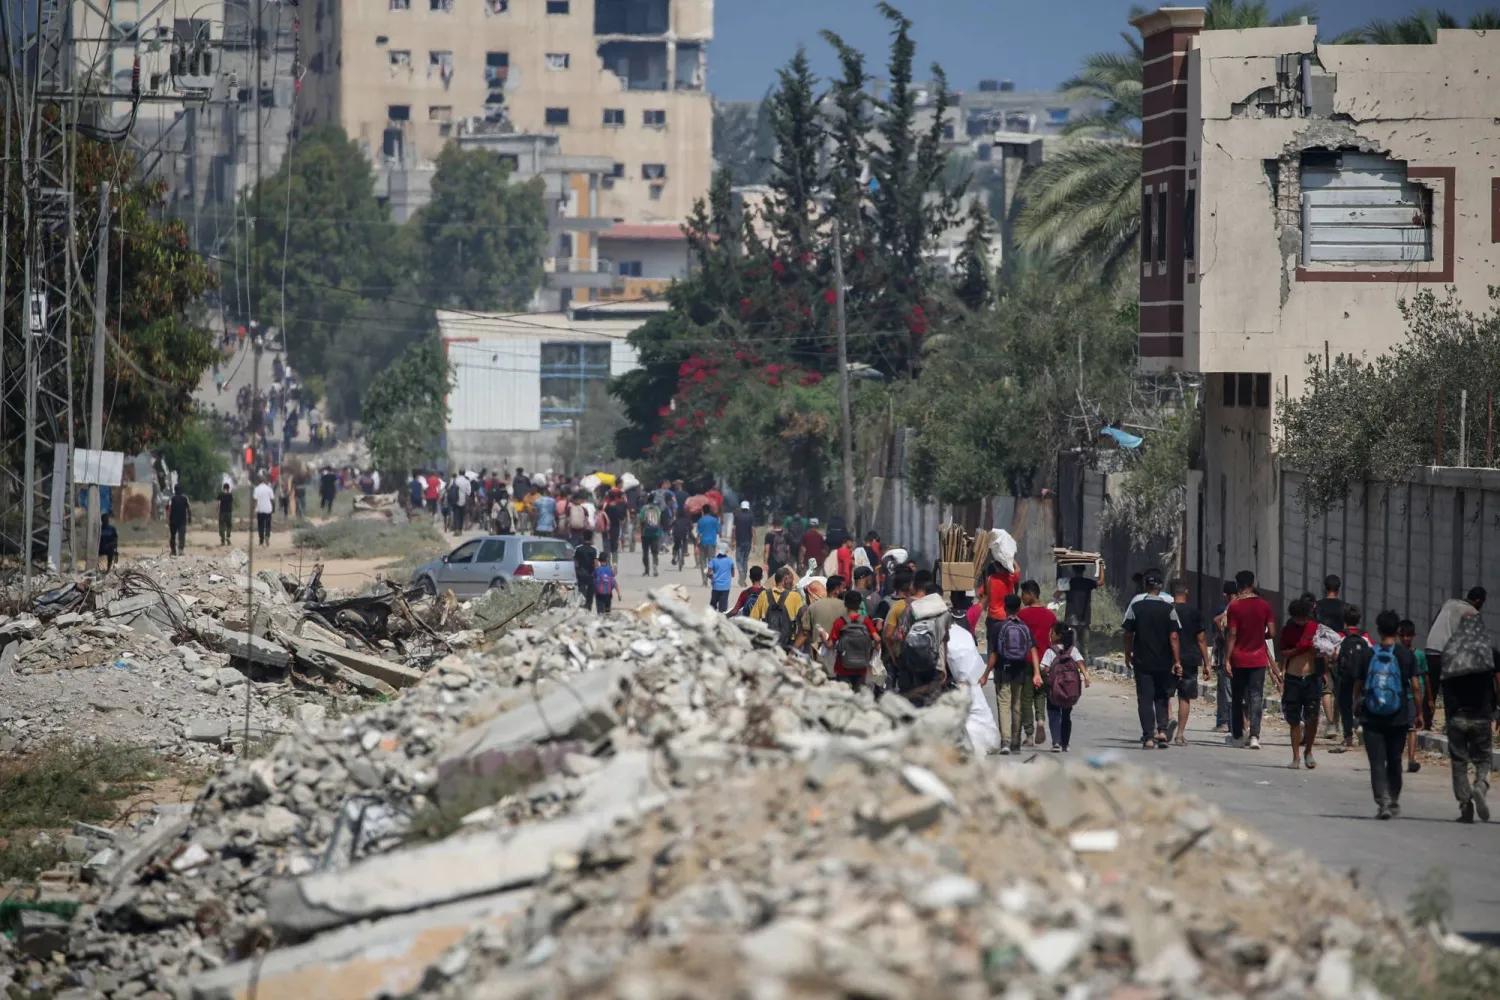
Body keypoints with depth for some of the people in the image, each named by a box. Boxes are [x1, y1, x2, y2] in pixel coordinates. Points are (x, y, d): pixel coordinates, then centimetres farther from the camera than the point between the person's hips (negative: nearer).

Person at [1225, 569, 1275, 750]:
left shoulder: (1234, 606, -7)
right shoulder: (1263, 605, 1)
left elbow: (1232, 635, -9)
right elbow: (1271, 632, 0)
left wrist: (1227, 660, -6)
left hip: (1239, 660, -1)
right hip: (1258, 658, 1)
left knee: (1237, 698, 11)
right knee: (1256, 697, -1)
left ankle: (1237, 736, 18)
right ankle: (1254, 735, -14)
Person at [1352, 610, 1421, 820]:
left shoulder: (1368, 655, 1)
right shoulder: (1406, 655, -2)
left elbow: (1358, 686, 6)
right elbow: (1415, 686, -4)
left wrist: (1357, 706, 23)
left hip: (1372, 718, -1)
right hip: (1398, 718, 1)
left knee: (1377, 761, -2)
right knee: (1394, 760, 16)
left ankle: (1383, 801, -18)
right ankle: (1394, 801, 26)